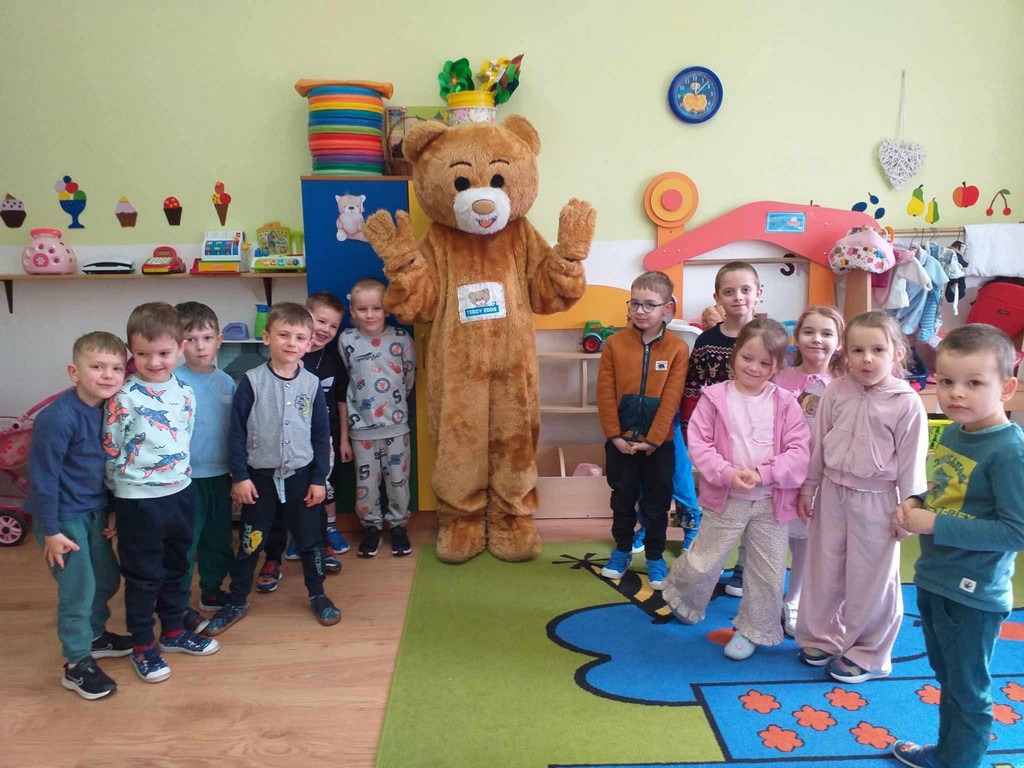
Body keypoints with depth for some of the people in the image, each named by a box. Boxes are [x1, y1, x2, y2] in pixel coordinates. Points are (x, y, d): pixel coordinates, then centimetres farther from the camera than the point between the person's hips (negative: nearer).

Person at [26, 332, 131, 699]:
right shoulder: (57, 417, -25)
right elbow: (43, 476, -21)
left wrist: (112, 511, 11)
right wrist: (50, 531, -18)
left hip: (95, 511, 7)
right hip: (64, 516, -7)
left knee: (107, 579, 19)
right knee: (78, 589, 1)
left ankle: (95, 635, 42)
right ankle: (78, 664, 18)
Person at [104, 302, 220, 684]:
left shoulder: (185, 392, 1)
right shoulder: (123, 397, -15)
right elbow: (110, 450, -9)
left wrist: (179, 475, 14)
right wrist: (122, 491, -2)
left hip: (180, 492, 5)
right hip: (138, 500, -5)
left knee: (177, 567, 20)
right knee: (143, 576, 9)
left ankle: (175, 630, 38)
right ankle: (143, 645, 26)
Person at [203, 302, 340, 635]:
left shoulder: (312, 384, -4)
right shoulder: (252, 381, -9)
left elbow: (321, 435, 1)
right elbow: (236, 432, -6)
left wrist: (319, 479, 0)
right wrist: (239, 476, -8)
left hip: (301, 475, 1)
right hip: (259, 477, -1)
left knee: (309, 538, 12)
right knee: (250, 541, 11)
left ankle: (317, 594, 30)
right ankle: (237, 601, 28)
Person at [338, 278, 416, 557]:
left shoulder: (401, 338, -6)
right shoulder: (346, 340, -5)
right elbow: (343, 380, 5)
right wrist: (354, 410, 8)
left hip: (396, 424, 0)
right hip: (361, 426, 0)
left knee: (398, 478, 10)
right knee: (366, 480, 11)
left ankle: (398, 524, 29)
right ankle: (371, 526, 29)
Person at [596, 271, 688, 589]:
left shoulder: (677, 348, -9)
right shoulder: (614, 343, -6)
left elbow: (671, 399, -12)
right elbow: (605, 394, -6)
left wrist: (652, 439, -14)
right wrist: (615, 435, -10)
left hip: (658, 442, -1)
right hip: (621, 441, 1)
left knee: (657, 503, 12)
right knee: (622, 499, 17)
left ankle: (655, 557, 29)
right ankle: (622, 550, 35)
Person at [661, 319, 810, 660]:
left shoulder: (785, 403, -3)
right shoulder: (715, 397, -7)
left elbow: (799, 451, -8)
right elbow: (698, 443, -10)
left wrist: (763, 473, -20)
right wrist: (728, 474, -22)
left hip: (771, 501, 2)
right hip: (725, 499, -2)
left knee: (769, 572, 11)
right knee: (704, 563, 6)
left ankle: (753, 629, 31)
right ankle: (681, 598, 37)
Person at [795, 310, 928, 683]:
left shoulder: (906, 403, -12)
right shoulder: (836, 392, -3)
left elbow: (911, 461, -8)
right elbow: (818, 444, 5)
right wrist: (808, 488, 8)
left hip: (876, 500, -4)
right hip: (832, 492, 4)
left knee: (871, 577, 8)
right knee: (824, 569, 15)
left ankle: (868, 653, 26)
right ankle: (822, 637, 34)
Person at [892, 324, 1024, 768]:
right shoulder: (952, 433, 1)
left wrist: (934, 525, -24)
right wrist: (917, 504, -5)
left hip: (972, 596, -8)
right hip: (932, 581, 8)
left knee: (968, 693, 12)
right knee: (947, 680, 26)